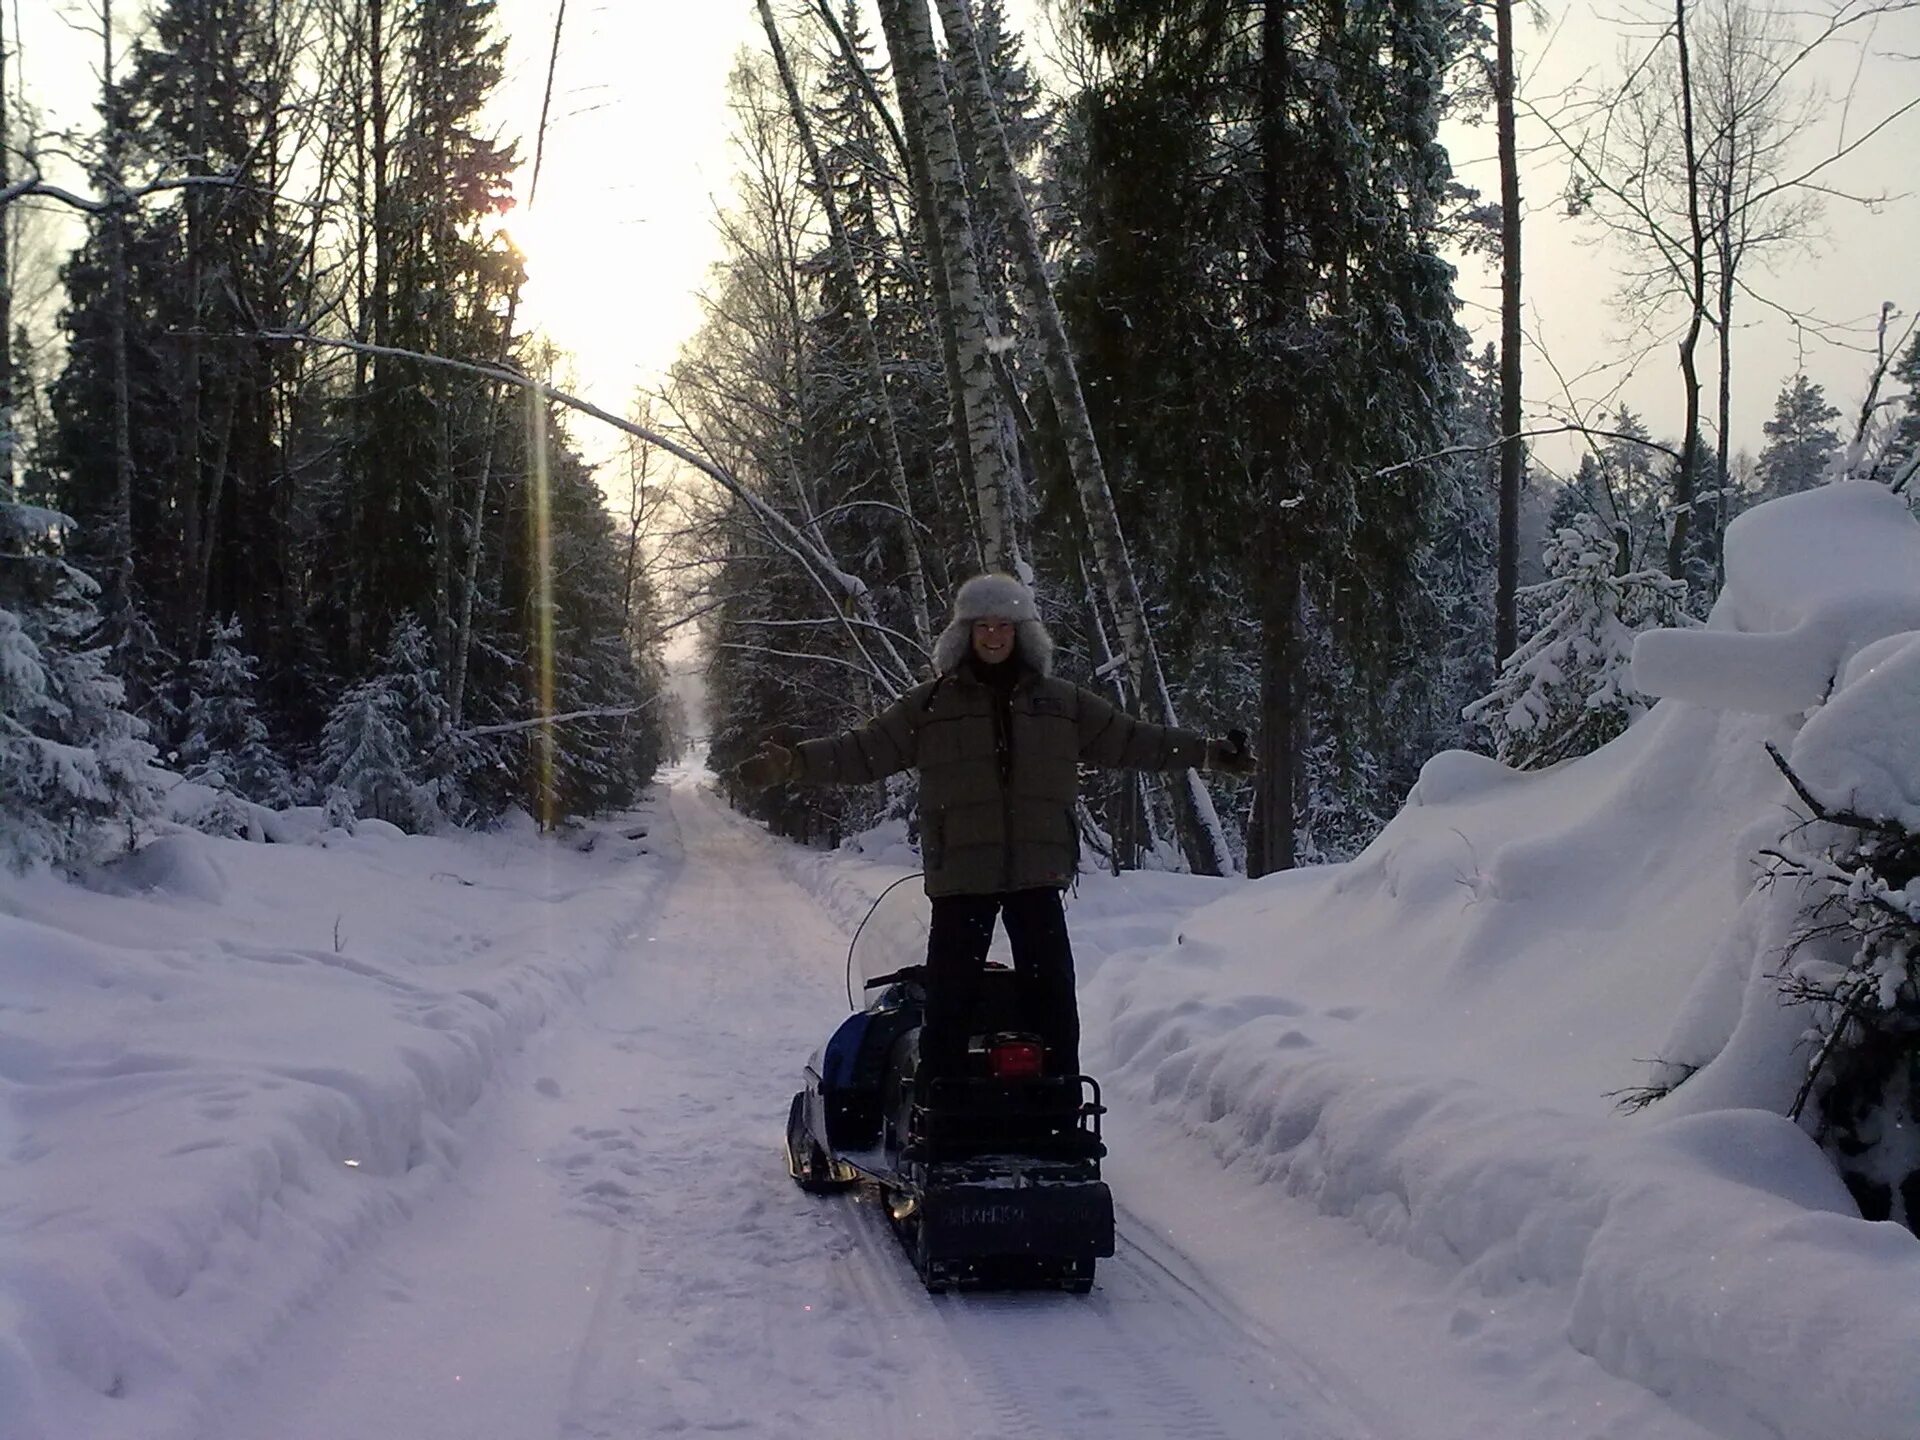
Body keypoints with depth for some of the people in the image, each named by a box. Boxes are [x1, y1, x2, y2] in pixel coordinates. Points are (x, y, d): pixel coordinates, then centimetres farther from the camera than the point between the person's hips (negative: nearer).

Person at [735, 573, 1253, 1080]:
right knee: (949, 999, -2)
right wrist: (794, 763, -10)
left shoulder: (1063, 702, 11)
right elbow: (862, 752, 2)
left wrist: (1207, 752, 14)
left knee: (1052, 995, 2)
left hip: (1037, 873, 2)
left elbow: (1130, 740, 16)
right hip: (961, 875, -1)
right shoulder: (930, 704, 5)